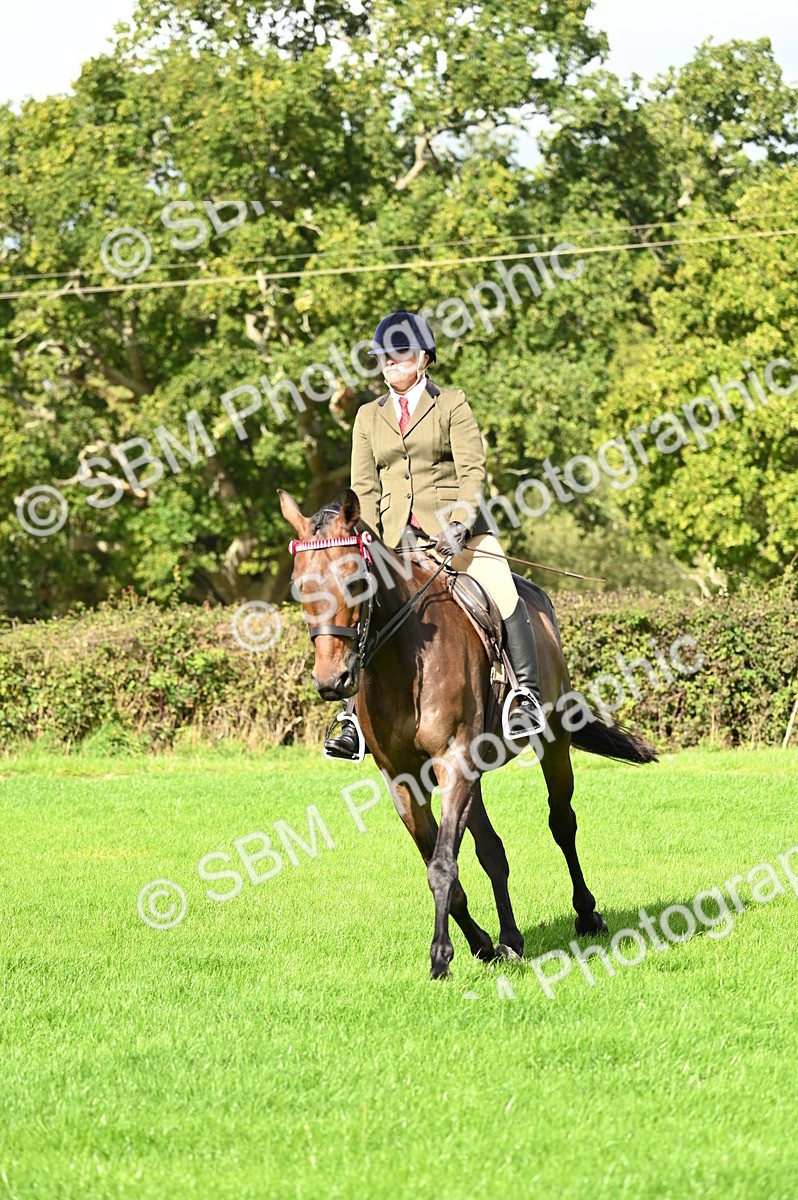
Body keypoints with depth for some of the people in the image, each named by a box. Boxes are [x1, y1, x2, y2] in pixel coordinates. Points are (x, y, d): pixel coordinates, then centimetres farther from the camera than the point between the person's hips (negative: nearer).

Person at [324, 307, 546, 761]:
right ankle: (356, 714, 4)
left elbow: (473, 472, -3)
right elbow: (365, 486, 11)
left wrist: (460, 523, -18)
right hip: (396, 534, 3)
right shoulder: (369, 417, 15)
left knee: (503, 592, -22)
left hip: (454, 525, -3)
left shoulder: (452, 404, 5)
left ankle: (527, 694, -19)